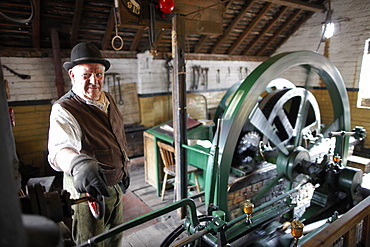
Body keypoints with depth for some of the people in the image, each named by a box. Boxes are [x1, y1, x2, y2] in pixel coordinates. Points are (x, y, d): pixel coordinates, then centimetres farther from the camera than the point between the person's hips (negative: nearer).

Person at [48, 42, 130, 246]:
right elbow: (60, 148, -43)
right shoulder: (64, 110, -23)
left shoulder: (108, 100, 1)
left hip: (115, 184, 7)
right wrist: (79, 164, -65)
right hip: (87, 190, -6)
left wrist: (124, 167, 17)